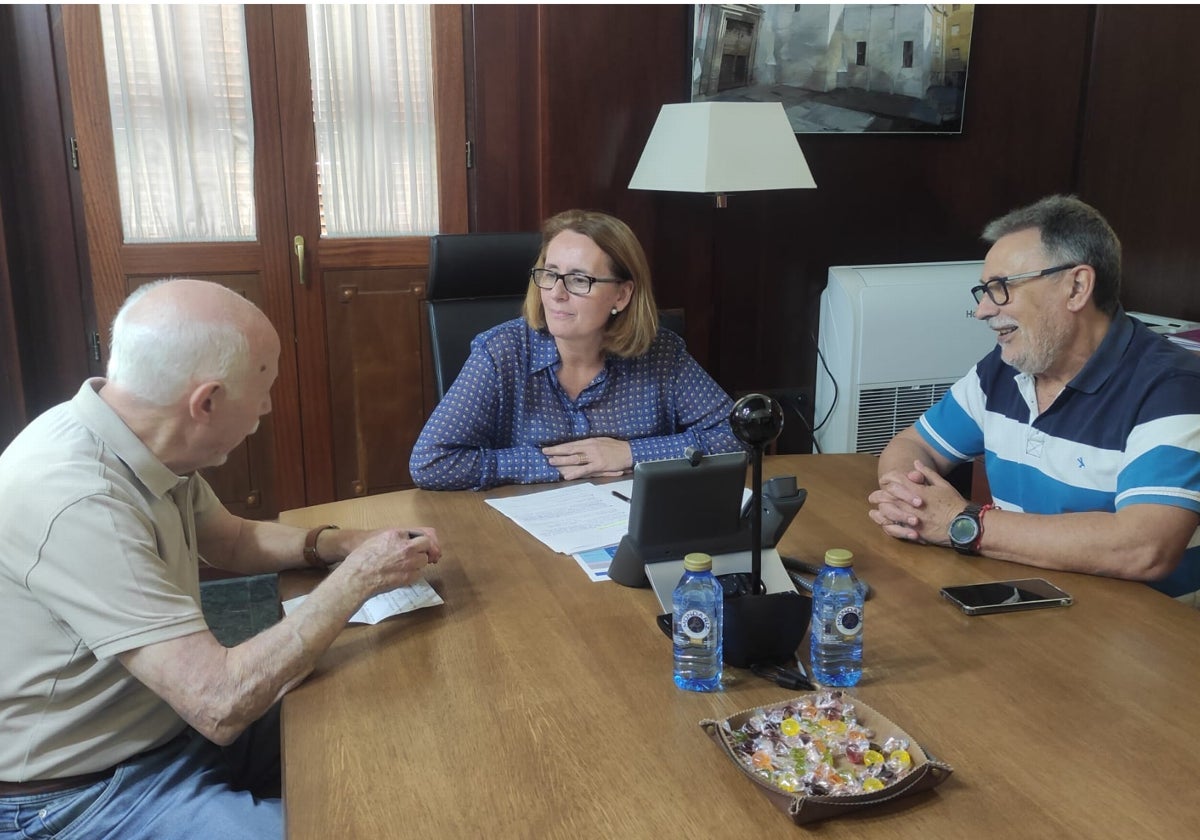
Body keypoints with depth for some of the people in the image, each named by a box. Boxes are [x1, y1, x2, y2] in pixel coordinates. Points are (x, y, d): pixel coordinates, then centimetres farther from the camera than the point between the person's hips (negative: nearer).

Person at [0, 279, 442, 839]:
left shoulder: (143, 444, -6)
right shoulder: (79, 502, -32)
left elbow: (233, 541, 14)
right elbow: (222, 703, -31)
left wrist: (340, 544, -4)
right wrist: (358, 577, -22)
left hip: (170, 722, 8)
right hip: (82, 792, -8)